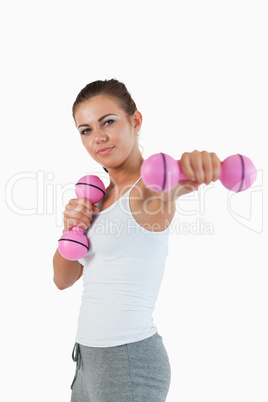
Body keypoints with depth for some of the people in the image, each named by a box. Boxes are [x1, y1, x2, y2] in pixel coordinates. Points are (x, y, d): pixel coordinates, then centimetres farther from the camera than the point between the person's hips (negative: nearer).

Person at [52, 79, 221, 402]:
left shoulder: (149, 187, -12)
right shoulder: (102, 195, 9)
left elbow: (171, 181, -37)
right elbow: (63, 279, 10)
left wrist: (195, 164, -58)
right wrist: (71, 228, -7)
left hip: (130, 359, -7)